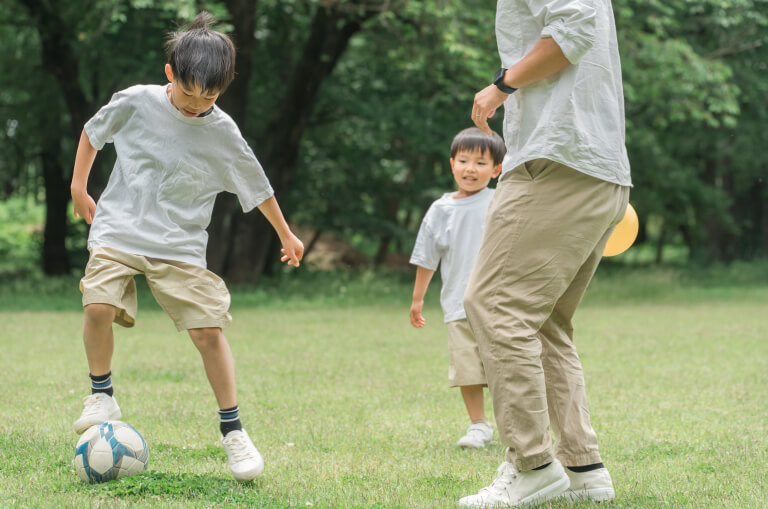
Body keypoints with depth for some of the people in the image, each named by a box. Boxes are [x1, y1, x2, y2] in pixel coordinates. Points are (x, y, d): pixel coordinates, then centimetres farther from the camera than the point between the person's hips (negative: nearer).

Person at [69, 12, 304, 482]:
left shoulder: (222, 133, -4)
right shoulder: (137, 102, -5)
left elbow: (257, 186, 11)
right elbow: (93, 132, 14)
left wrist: (286, 235, 20)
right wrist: (79, 187, 14)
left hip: (180, 246, 0)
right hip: (118, 231, 0)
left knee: (208, 330, -9)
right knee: (99, 305, -24)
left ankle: (233, 431, 5)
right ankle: (102, 396, 0)